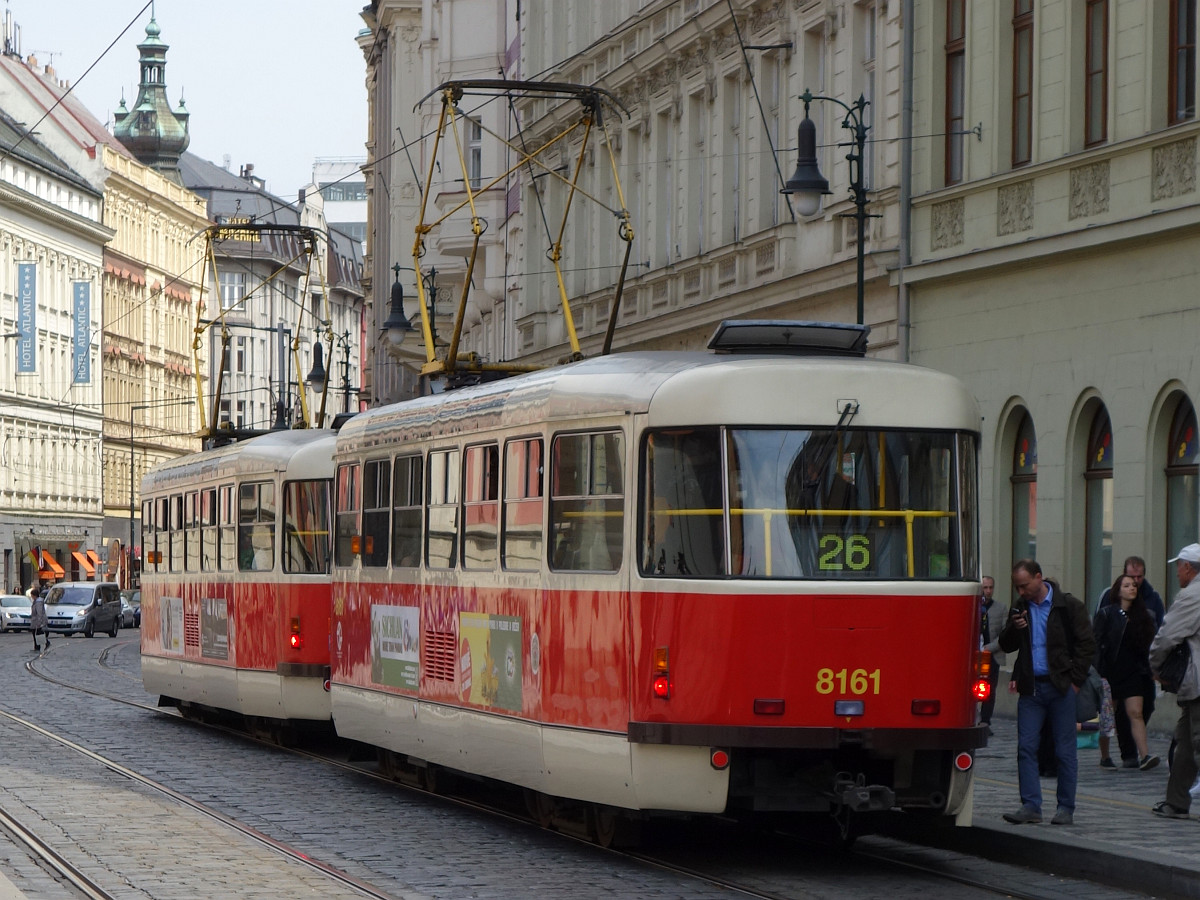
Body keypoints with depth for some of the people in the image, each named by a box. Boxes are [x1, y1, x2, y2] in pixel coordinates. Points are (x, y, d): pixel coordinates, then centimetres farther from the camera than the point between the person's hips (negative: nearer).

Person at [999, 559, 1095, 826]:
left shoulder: (1068, 606, -3)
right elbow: (1006, 646, 15)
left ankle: (1066, 808, 7)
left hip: (1060, 687, -4)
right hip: (1030, 688, 4)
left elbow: (1087, 645, -3)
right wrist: (1014, 629, -6)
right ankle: (1030, 806, 0)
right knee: (1026, 748, -2)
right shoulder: (1020, 607, 12)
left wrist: (1075, 679, -8)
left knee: (1065, 751, 1)